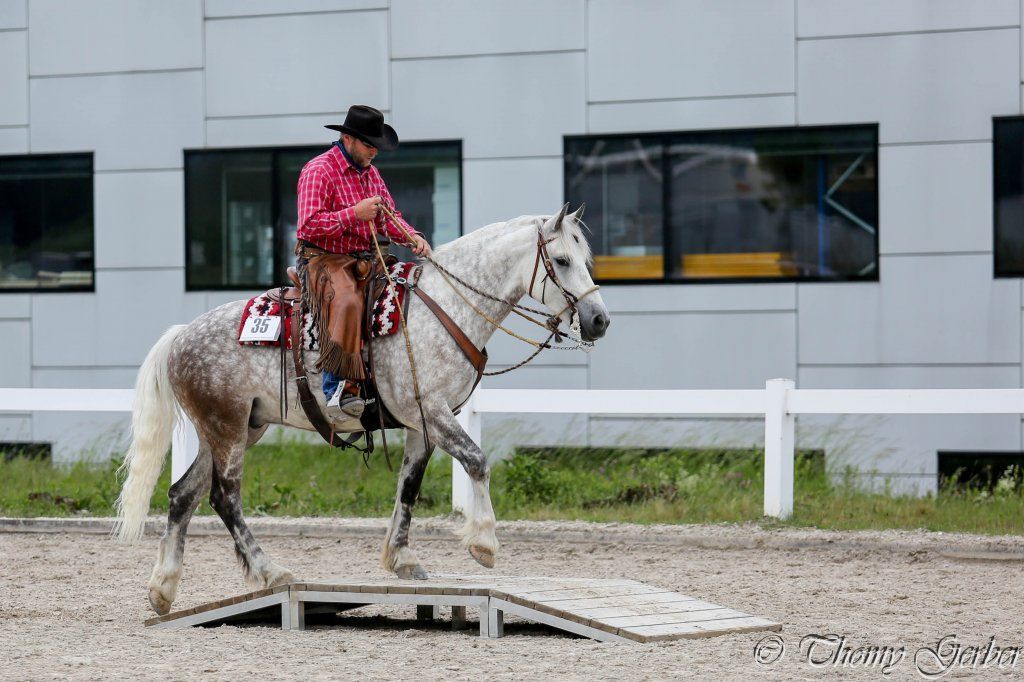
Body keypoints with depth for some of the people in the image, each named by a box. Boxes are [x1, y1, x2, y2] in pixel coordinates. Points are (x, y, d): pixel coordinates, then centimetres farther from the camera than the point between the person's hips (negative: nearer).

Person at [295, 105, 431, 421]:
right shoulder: (318, 171, -8)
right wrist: (355, 213, -21)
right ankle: (339, 389, -41)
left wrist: (412, 237, -4)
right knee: (345, 301, -37)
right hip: (323, 259, -8)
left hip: (365, 260, 8)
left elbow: (388, 218, 17)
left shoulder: (370, 172, 18)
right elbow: (309, 225, -18)